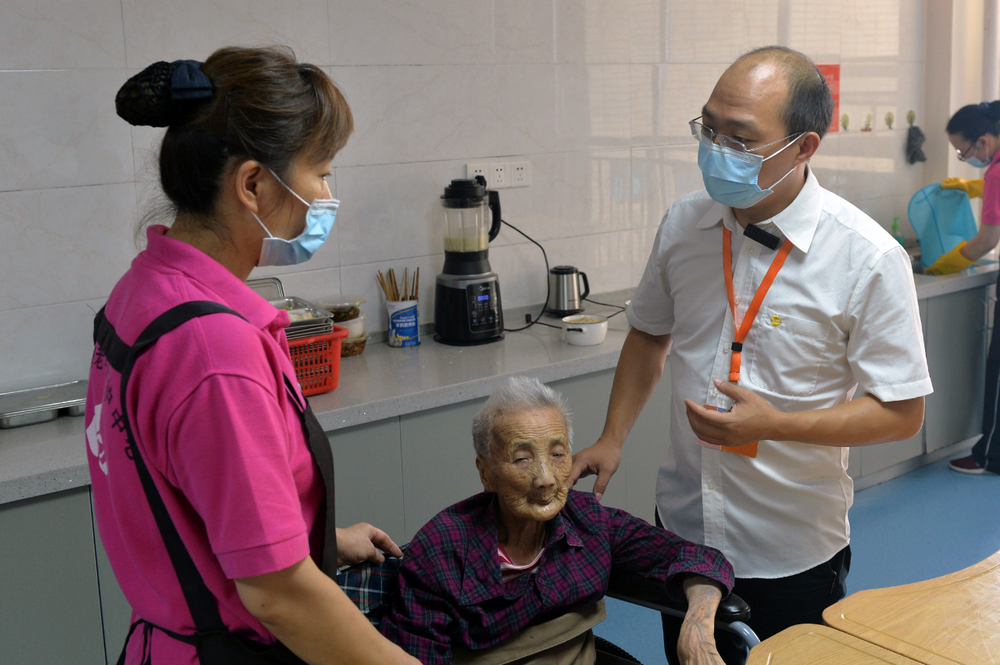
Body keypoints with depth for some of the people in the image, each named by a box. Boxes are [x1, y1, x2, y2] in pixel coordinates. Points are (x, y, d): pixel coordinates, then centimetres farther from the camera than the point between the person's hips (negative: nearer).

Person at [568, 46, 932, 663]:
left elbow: (902, 412, -14)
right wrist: (613, 438, 3)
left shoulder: (869, 258, -19)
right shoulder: (683, 223, -4)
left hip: (793, 556, -4)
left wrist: (774, 425, -25)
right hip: (682, 529, 4)